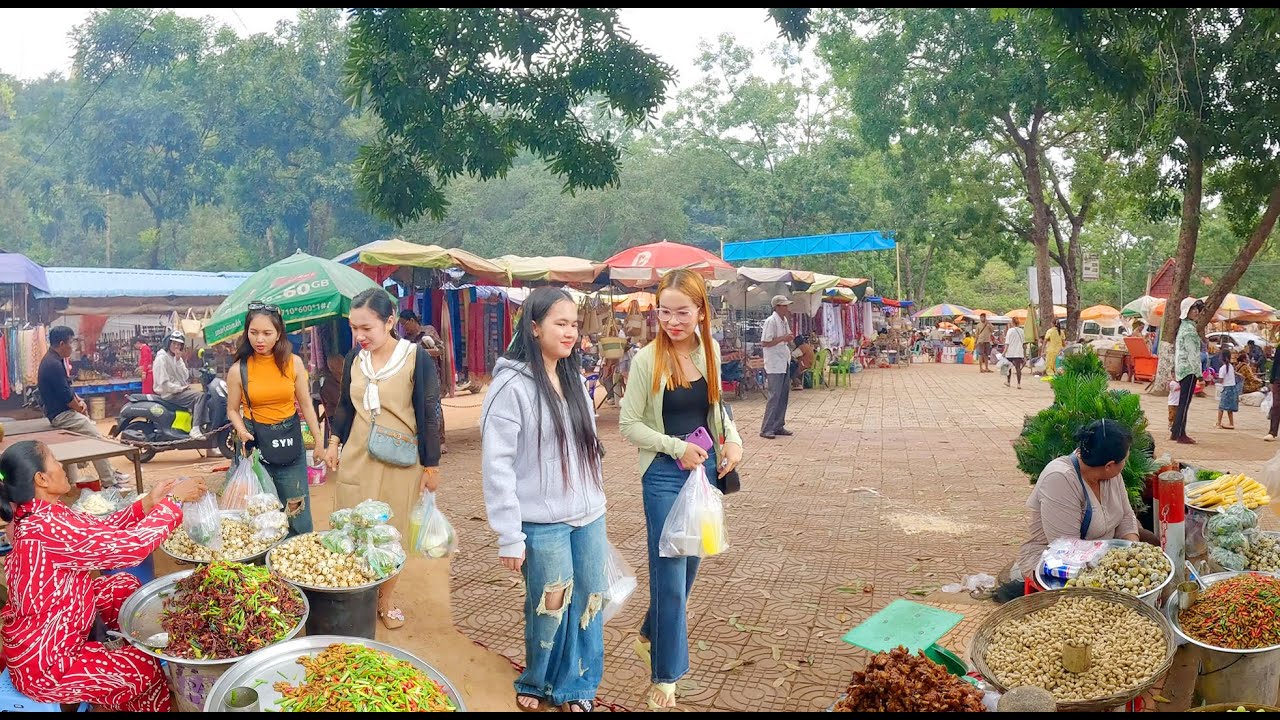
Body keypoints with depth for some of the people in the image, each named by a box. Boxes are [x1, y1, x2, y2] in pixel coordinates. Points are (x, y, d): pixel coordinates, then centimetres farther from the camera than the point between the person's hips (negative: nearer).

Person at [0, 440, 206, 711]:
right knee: (145, 669, 4)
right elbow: (131, 545, -32)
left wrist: (149, 502, -3)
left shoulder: (37, 515, -5)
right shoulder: (46, 529, -33)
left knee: (125, 585, 17)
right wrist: (173, 500, -22)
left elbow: (101, 530, 5)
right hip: (42, 664, -9)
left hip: (43, 635, 9)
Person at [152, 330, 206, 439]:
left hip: (179, 390, 9)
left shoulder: (177, 358, 15)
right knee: (200, 396, -26)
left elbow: (186, 377, 1)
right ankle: (195, 429, -33)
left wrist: (179, 360, -8)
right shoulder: (162, 358, -11)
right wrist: (180, 388, -16)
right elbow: (164, 383, -18)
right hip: (169, 394, -9)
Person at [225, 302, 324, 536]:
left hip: (289, 440, 1)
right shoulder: (238, 369, -6)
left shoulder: (293, 363, -4)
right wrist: (242, 431, -15)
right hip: (256, 442, 0)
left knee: (298, 515, 9)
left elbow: (306, 404, 3)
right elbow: (233, 410, 5)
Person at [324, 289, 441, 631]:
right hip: (356, 458, 4)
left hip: (400, 463, -4)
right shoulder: (354, 358, 2)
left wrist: (431, 465, -7)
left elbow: (429, 415, -9)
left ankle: (384, 601, 25)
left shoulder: (416, 358, -13)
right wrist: (334, 442, 10)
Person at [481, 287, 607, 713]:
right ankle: (538, 685, 32)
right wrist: (509, 537, -16)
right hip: (543, 523, -6)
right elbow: (497, 466, -15)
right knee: (551, 609, 7)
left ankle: (576, 687, 30)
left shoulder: (574, 378, 8)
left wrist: (595, 501, 14)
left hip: (589, 517, 6)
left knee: (588, 605, 11)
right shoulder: (512, 385, -14)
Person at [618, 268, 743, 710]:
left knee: (689, 565, 17)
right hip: (665, 475, -5)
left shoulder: (710, 351, 2)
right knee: (670, 573, -1)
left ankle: (650, 637, 42)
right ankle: (664, 676, 15)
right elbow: (628, 425, -10)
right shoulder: (647, 359, -13)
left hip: (705, 468, 5)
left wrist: (733, 439, -2)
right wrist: (678, 447, -17)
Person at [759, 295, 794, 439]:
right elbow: (764, 343, -18)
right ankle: (766, 429, -5)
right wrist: (783, 338, -20)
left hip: (785, 363, 9)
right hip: (774, 365, -9)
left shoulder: (785, 321, 13)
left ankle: (778, 426, 18)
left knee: (784, 395, 10)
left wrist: (790, 339, 2)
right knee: (775, 396, -9)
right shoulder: (771, 321, -14)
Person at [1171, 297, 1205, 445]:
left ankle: (1175, 432, 16)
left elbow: (1177, 349, 19)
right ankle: (1181, 435, -3)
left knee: (1183, 402, 13)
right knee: (1185, 402, -6)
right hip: (1189, 368, -10)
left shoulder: (1184, 326, 16)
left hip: (1181, 368, 10)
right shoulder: (1190, 328, -13)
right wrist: (1198, 372, -15)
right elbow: (1192, 353, -17)